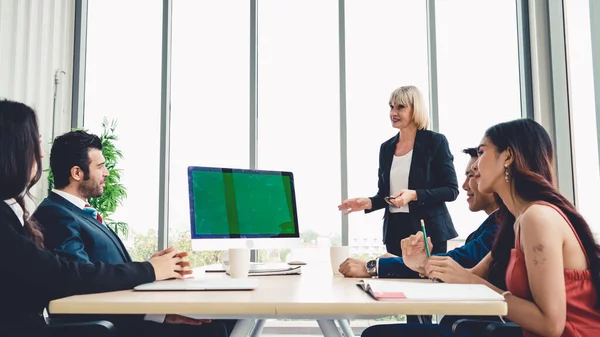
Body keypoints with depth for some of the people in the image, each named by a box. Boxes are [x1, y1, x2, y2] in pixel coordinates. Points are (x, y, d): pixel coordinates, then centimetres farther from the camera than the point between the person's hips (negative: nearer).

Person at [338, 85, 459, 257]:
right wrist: (368, 203, -6)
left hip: (429, 230, -4)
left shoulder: (435, 141, -4)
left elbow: (451, 190, -8)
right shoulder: (386, 147, 10)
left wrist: (414, 195, -21)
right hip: (395, 231, 4)